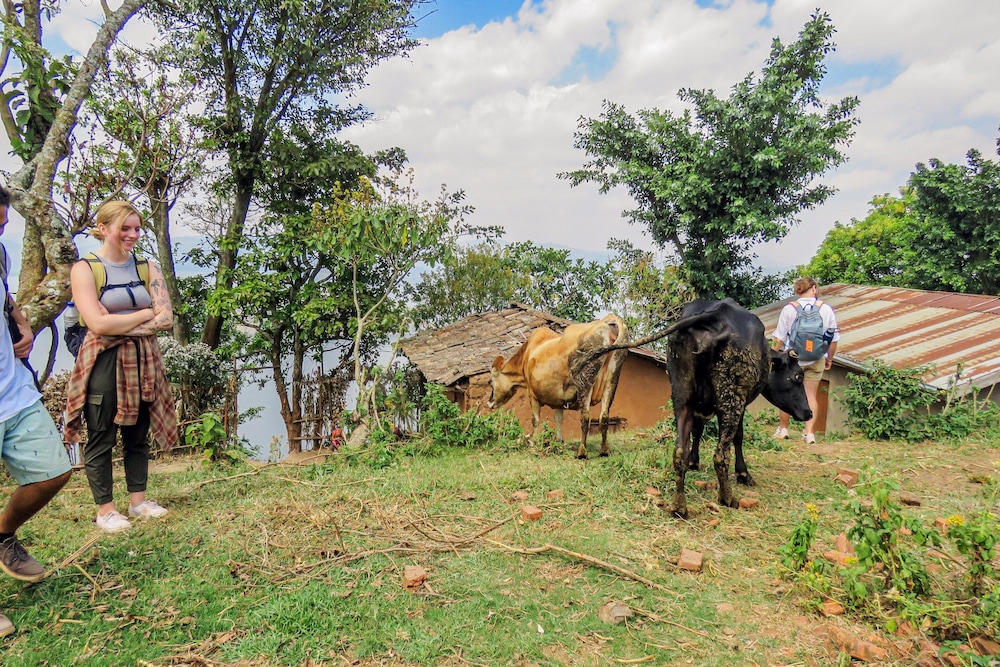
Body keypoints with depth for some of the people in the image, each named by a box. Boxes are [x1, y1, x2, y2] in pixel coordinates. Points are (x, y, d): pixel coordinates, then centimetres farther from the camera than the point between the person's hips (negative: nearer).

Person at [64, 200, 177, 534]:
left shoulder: (148, 267, 7)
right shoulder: (85, 269, -5)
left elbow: (166, 318, -4)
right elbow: (98, 324, -17)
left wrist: (121, 326, -13)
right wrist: (145, 313, -9)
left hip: (143, 362, 4)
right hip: (103, 364, -4)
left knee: (138, 435, 13)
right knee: (101, 439, 5)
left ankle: (138, 500, 26)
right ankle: (105, 510, 18)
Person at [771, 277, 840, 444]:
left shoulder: (789, 308, -9)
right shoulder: (826, 309, -4)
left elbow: (780, 338, -7)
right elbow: (834, 338, 2)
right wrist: (829, 358, 15)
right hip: (817, 359, 1)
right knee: (811, 395, 10)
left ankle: (783, 429, 21)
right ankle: (809, 432, 8)